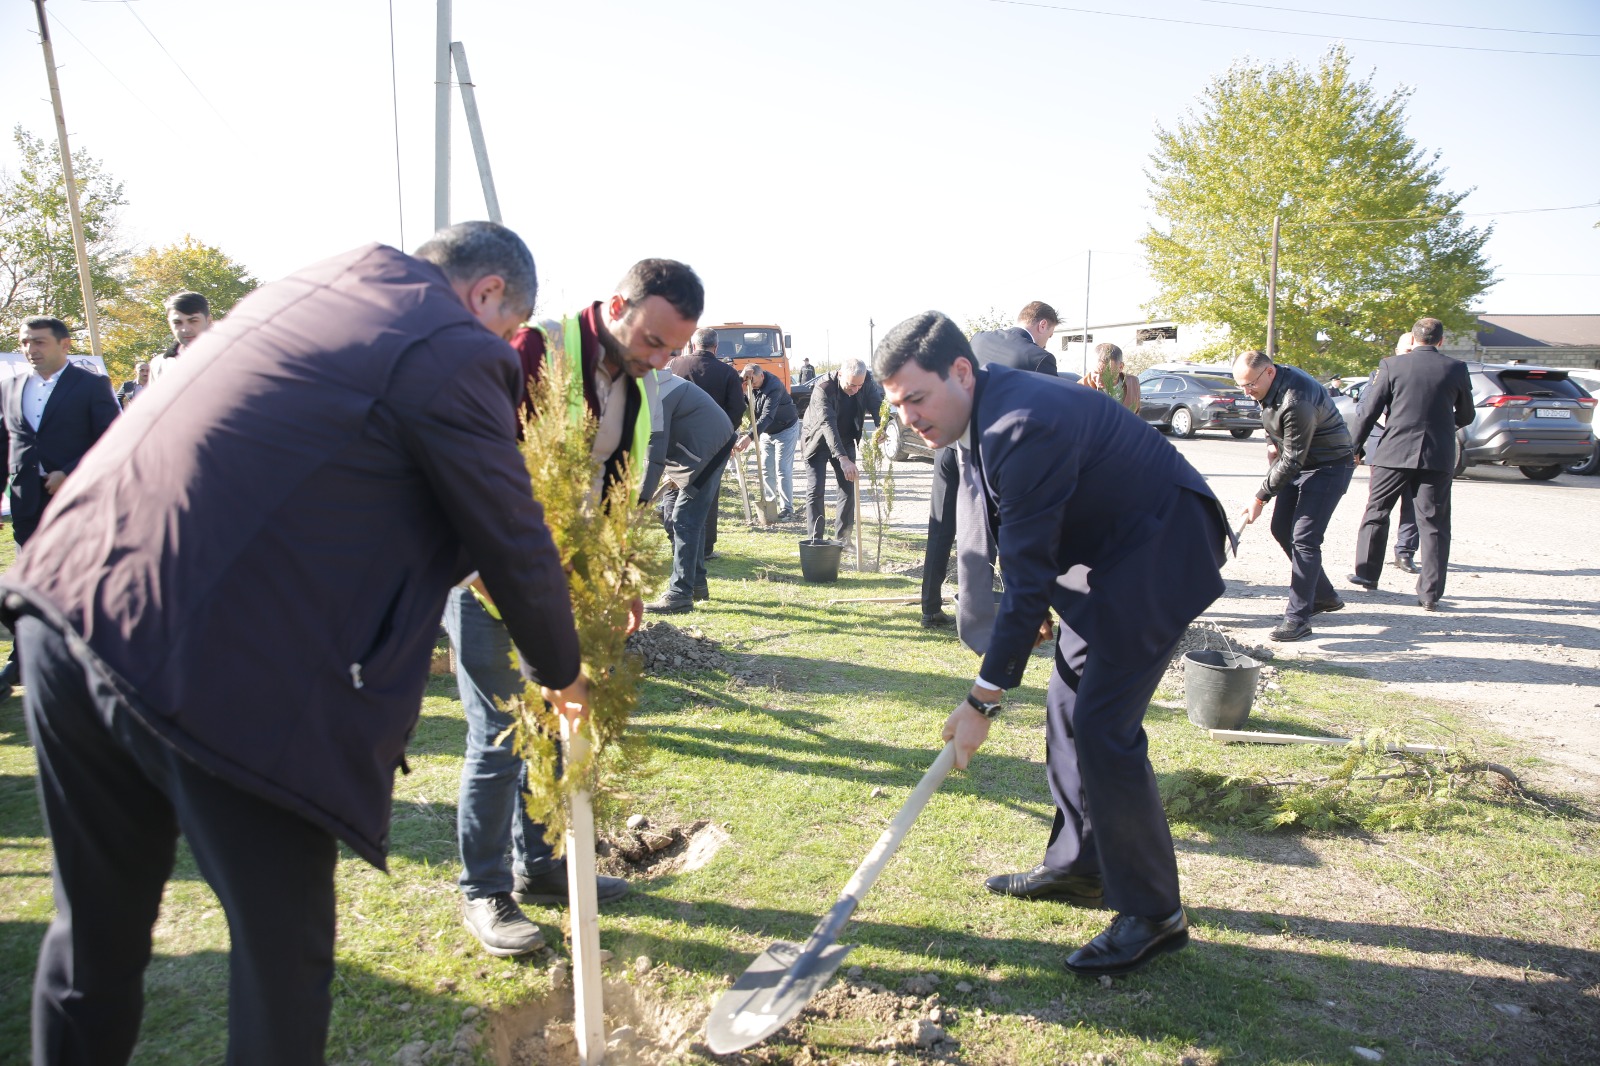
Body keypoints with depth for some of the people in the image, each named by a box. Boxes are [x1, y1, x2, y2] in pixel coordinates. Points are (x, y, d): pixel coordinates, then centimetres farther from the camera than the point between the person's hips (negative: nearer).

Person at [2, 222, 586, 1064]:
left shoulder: (322, 281, 18)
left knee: (96, 932, 24)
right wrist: (562, 672, 17)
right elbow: (512, 544, 0)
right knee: (283, 949, 12)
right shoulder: (456, 353, -7)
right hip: (210, 668, -8)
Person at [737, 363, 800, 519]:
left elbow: (767, 416, -41)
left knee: (782, 470, -10)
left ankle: (787, 510, -5)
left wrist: (750, 437, -52)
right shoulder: (751, 384, -7)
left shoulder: (773, 387, -32)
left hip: (785, 429, -8)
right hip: (767, 431, 8)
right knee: (766, 470, 6)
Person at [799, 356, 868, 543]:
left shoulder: (866, 382, -17)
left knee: (849, 489, 2)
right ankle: (815, 540, -4)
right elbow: (828, 424, -41)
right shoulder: (823, 387, -32)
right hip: (818, 441, -5)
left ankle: (842, 539, 9)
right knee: (815, 491, -9)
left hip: (845, 441, 5)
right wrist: (843, 458, -51)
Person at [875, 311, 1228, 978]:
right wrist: (1032, 614, 16)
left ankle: (1154, 913, 3)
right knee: (1067, 707, 13)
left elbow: (1027, 576, -29)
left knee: (1101, 727, -12)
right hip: (1103, 553, 10)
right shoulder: (981, 417, 1)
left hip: (1158, 553, -10)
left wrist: (984, 700, -24)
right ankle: (1078, 866, 28)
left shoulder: (1024, 425, -31)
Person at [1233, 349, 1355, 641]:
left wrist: (1260, 498, -24)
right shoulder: (1270, 384, -3)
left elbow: (1292, 460, -28)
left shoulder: (1296, 402, -32)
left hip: (1329, 466, -10)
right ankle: (1324, 596, 25)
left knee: (1304, 538, -15)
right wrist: (1272, 442, 3)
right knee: (1282, 530, 11)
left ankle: (1298, 619, -12)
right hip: (1299, 463, 10)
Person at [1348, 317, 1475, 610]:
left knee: (1376, 512, 16)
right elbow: (1466, 416, 14)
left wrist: (1355, 448, 5)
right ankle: (1430, 594, 3)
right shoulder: (1456, 368, 3)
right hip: (1438, 457, 1)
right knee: (1433, 525, 4)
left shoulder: (1392, 365, -3)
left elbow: (1369, 411, -4)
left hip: (1393, 453, -1)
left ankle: (1366, 574, 22)